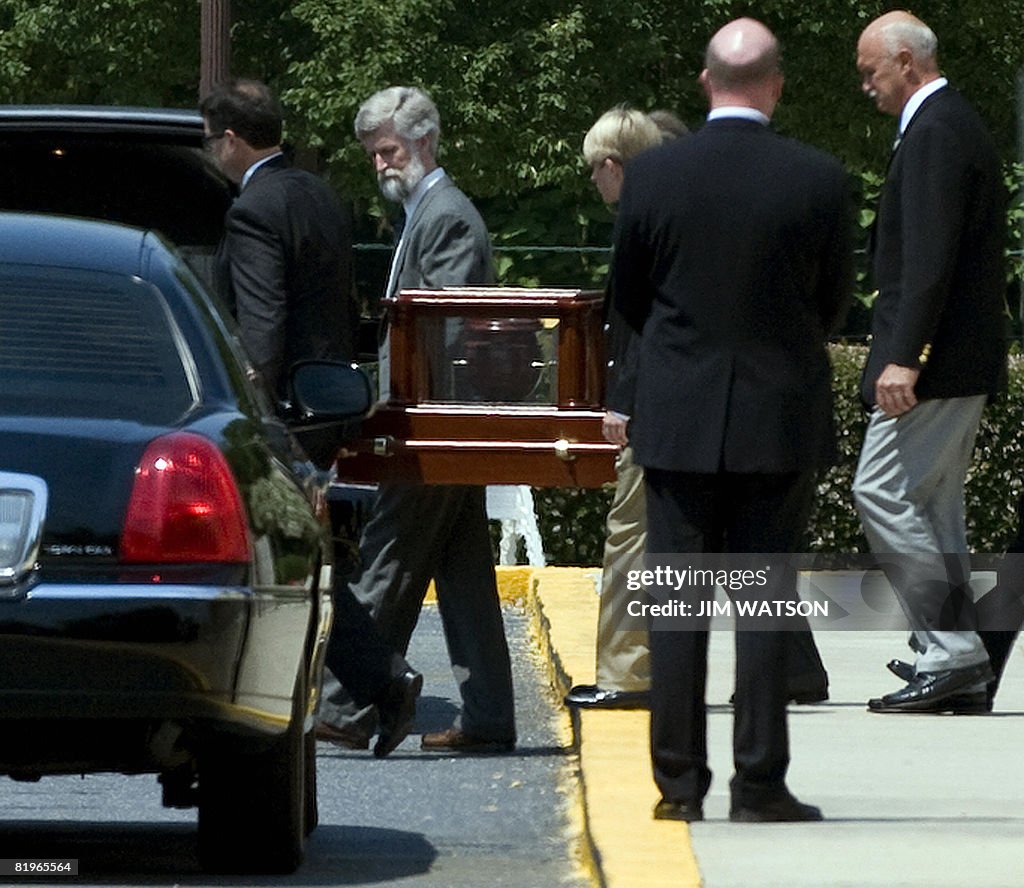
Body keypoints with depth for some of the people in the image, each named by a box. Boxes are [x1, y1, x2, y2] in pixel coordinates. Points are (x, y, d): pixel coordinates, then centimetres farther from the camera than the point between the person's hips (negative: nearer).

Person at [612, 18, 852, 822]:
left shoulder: (652, 175, -6)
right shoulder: (818, 180, -9)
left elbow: (629, 298, 5)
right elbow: (835, 302, 3)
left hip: (679, 416, 1)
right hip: (781, 417, -1)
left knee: (677, 603, 6)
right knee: (766, 598, 2)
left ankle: (679, 784, 6)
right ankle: (759, 784, 2)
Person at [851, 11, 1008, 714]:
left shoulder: (934, 132, -14)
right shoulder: (958, 124, 18)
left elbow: (929, 255, -23)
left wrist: (904, 358, -26)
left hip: (934, 362, -11)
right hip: (965, 363, 11)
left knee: (884, 495, -10)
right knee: (933, 509, 12)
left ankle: (952, 649, -11)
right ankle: (955, 665, 12)